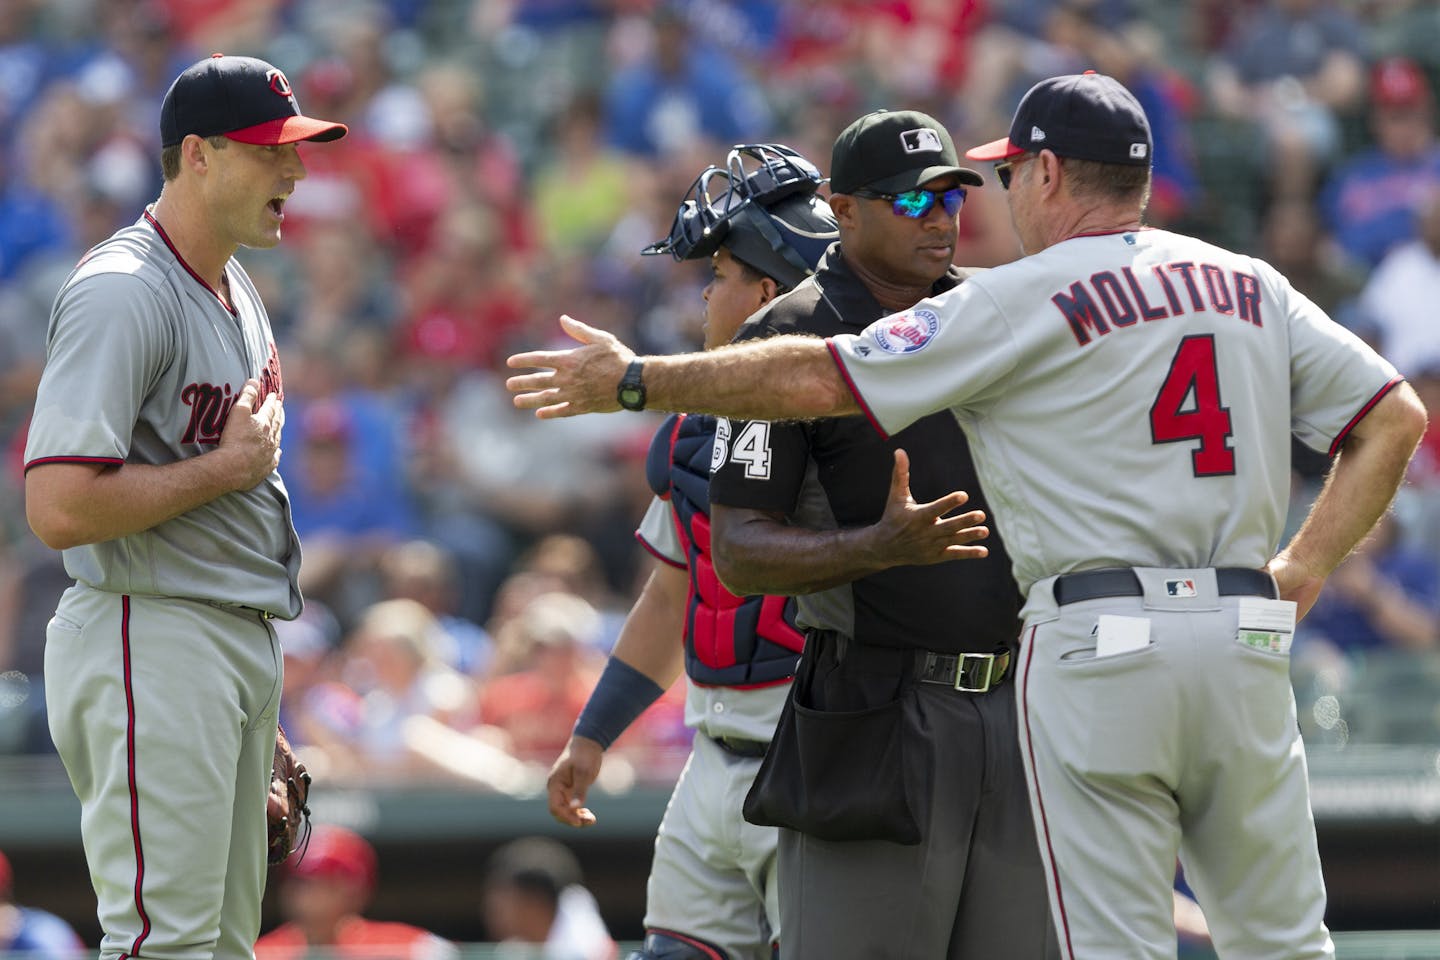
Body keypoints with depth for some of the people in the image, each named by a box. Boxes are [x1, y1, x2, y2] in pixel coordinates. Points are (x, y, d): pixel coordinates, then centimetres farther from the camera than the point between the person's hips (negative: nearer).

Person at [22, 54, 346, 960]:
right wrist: (230, 464, -15)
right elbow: (59, 507, -26)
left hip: (244, 641, 10)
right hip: (154, 650, -10)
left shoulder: (238, 292, 16)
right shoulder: (122, 292, -16)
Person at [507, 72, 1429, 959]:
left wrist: (635, 380, 6)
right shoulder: (1252, 287, 13)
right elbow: (1396, 417, 11)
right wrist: (1301, 573, 11)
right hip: (1250, 644, 5)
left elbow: (820, 379, -3)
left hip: (1101, 640, -5)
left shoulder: (1025, 301, -2)